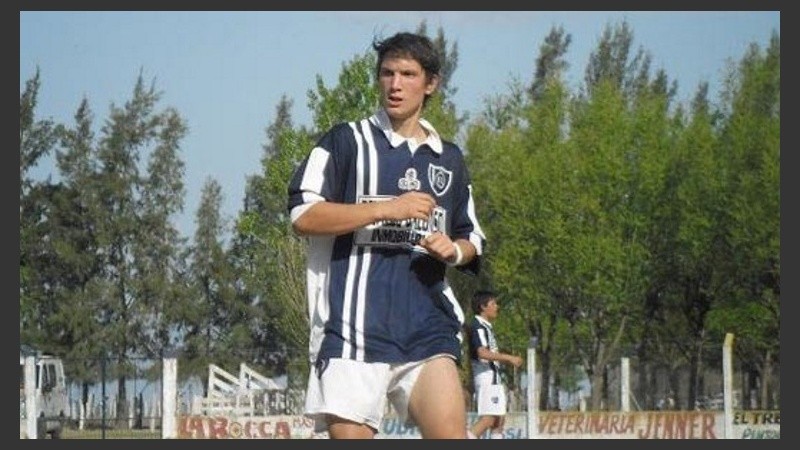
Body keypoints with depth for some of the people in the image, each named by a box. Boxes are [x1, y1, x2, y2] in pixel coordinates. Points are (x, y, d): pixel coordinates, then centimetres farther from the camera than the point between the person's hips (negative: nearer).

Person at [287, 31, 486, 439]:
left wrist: (454, 250, 3)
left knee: (452, 438, -10)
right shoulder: (346, 142, 5)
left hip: (428, 326, 4)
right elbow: (303, 216, -7)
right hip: (353, 325, -3)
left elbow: (472, 240, 27)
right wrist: (387, 209, -13)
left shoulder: (449, 159, 19)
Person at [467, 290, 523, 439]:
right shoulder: (478, 326, -11)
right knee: (488, 418, -17)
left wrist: (509, 360, 12)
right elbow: (482, 353, -24)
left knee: (499, 419, 10)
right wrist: (508, 358, -19)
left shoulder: (486, 326, 20)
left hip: (494, 378, 11)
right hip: (486, 377, -11)